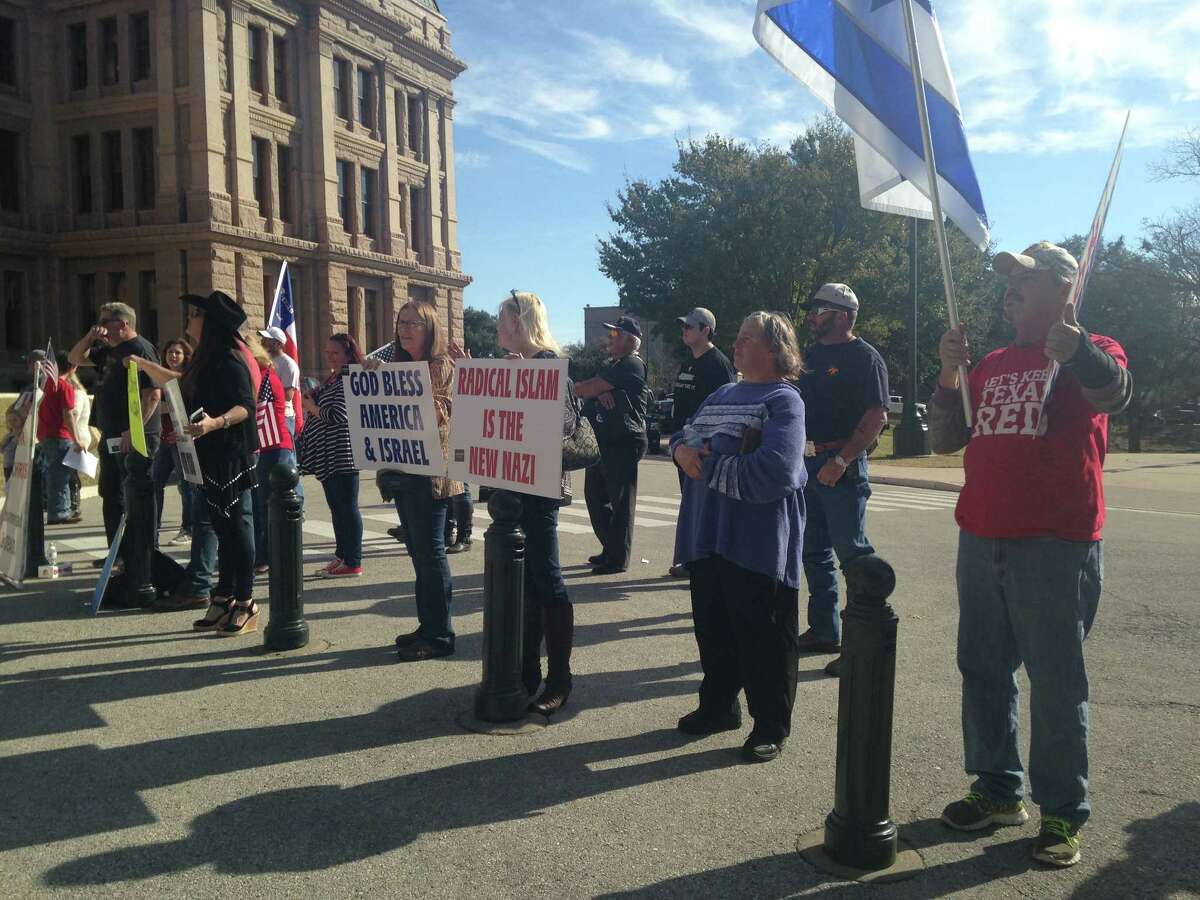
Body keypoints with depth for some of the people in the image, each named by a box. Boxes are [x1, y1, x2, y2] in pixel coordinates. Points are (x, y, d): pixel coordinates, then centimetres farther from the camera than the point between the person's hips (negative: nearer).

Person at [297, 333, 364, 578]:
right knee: (336, 507, 15)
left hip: (341, 455, -10)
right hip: (327, 456, 10)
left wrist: (312, 408, -8)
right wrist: (310, 399, 5)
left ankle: (352, 562, 0)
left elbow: (338, 415, -21)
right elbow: (321, 406, 24)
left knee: (347, 507, -5)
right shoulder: (332, 379, 17)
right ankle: (341, 556, 24)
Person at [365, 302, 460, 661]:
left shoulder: (442, 366, -8)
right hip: (403, 470, 8)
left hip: (429, 472, -8)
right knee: (418, 550, 13)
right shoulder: (399, 365, 14)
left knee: (430, 551, -5)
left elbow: (439, 416, -19)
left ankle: (440, 636, 3)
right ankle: (428, 626, 23)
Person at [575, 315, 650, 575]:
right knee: (595, 496, 15)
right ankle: (609, 549, 28)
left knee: (620, 502, -3)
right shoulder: (610, 366, 21)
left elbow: (589, 388, -16)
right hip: (601, 443, 10)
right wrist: (599, 392, -12)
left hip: (623, 443, -10)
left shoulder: (632, 365, -11)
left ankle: (618, 558, 4)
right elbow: (589, 390, 9)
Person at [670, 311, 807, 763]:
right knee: (712, 628, 17)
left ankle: (771, 725, 19)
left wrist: (706, 465, -15)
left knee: (762, 637, 4)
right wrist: (682, 449, -6)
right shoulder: (721, 395, 16)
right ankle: (718, 705, 35)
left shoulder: (784, 400, -10)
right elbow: (684, 435, 20)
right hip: (707, 535, 8)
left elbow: (773, 472, -24)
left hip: (758, 543, -7)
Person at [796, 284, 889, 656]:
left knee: (852, 552, -5)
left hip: (842, 467, -8)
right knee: (814, 552, 12)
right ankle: (824, 630, 23)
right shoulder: (813, 354, 17)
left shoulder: (864, 358, -7)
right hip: (807, 463, 8)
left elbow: (876, 418, -16)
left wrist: (840, 461, -21)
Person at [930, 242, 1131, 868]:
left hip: (1055, 546, -6)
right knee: (983, 672, 13)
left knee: (1056, 685, 1)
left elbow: (1114, 394, -24)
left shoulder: (1089, 354, -1)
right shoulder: (991, 364, 16)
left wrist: (1075, 347, -43)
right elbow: (945, 440, 13)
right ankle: (998, 790, 28)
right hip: (981, 542, 7)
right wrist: (949, 376, -1)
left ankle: (1062, 814, 14)